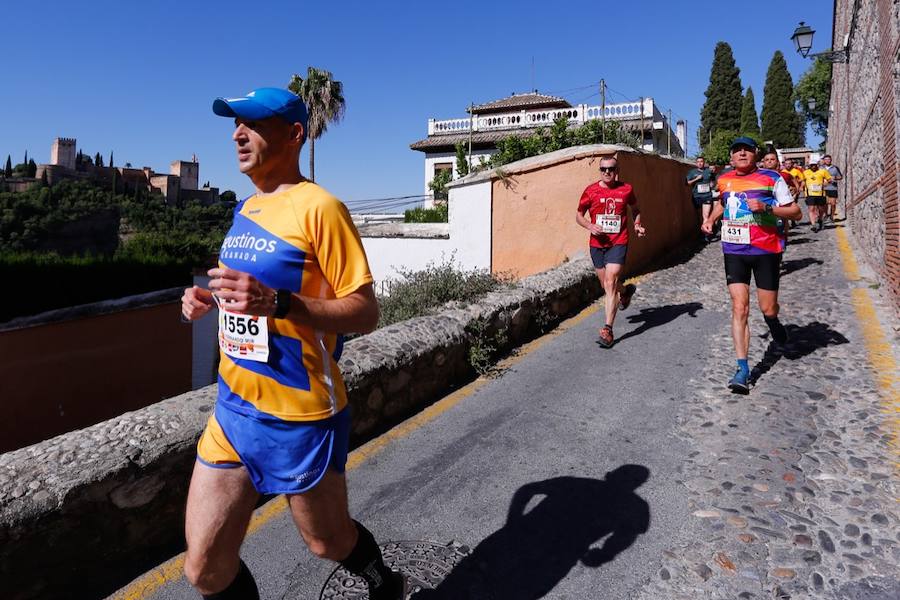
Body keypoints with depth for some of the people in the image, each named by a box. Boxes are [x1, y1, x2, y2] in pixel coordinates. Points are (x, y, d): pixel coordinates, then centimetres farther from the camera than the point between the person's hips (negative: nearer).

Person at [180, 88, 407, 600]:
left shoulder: (318, 207, -14)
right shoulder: (246, 209, 11)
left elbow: (365, 312, -17)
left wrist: (276, 302, -30)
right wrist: (212, 299, 5)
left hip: (299, 417, -7)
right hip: (234, 407, 7)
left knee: (328, 542, 16)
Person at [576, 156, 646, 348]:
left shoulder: (626, 189, 2)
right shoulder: (591, 191, 0)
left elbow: (635, 208, 20)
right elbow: (579, 215, 8)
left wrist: (637, 225, 3)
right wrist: (590, 226, -12)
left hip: (618, 243, -3)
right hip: (597, 244, 3)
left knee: (610, 284, -15)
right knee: (607, 285, 16)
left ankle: (608, 330, -14)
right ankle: (626, 290, 52)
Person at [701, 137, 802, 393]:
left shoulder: (771, 178, -3)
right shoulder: (724, 180, 8)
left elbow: (795, 211, -4)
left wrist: (766, 208, -19)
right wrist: (711, 219, 13)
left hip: (766, 250, -2)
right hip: (734, 251, 2)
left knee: (768, 309, 4)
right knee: (739, 308, -7)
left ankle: (774, 322, 44)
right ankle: (743, 369, -7)